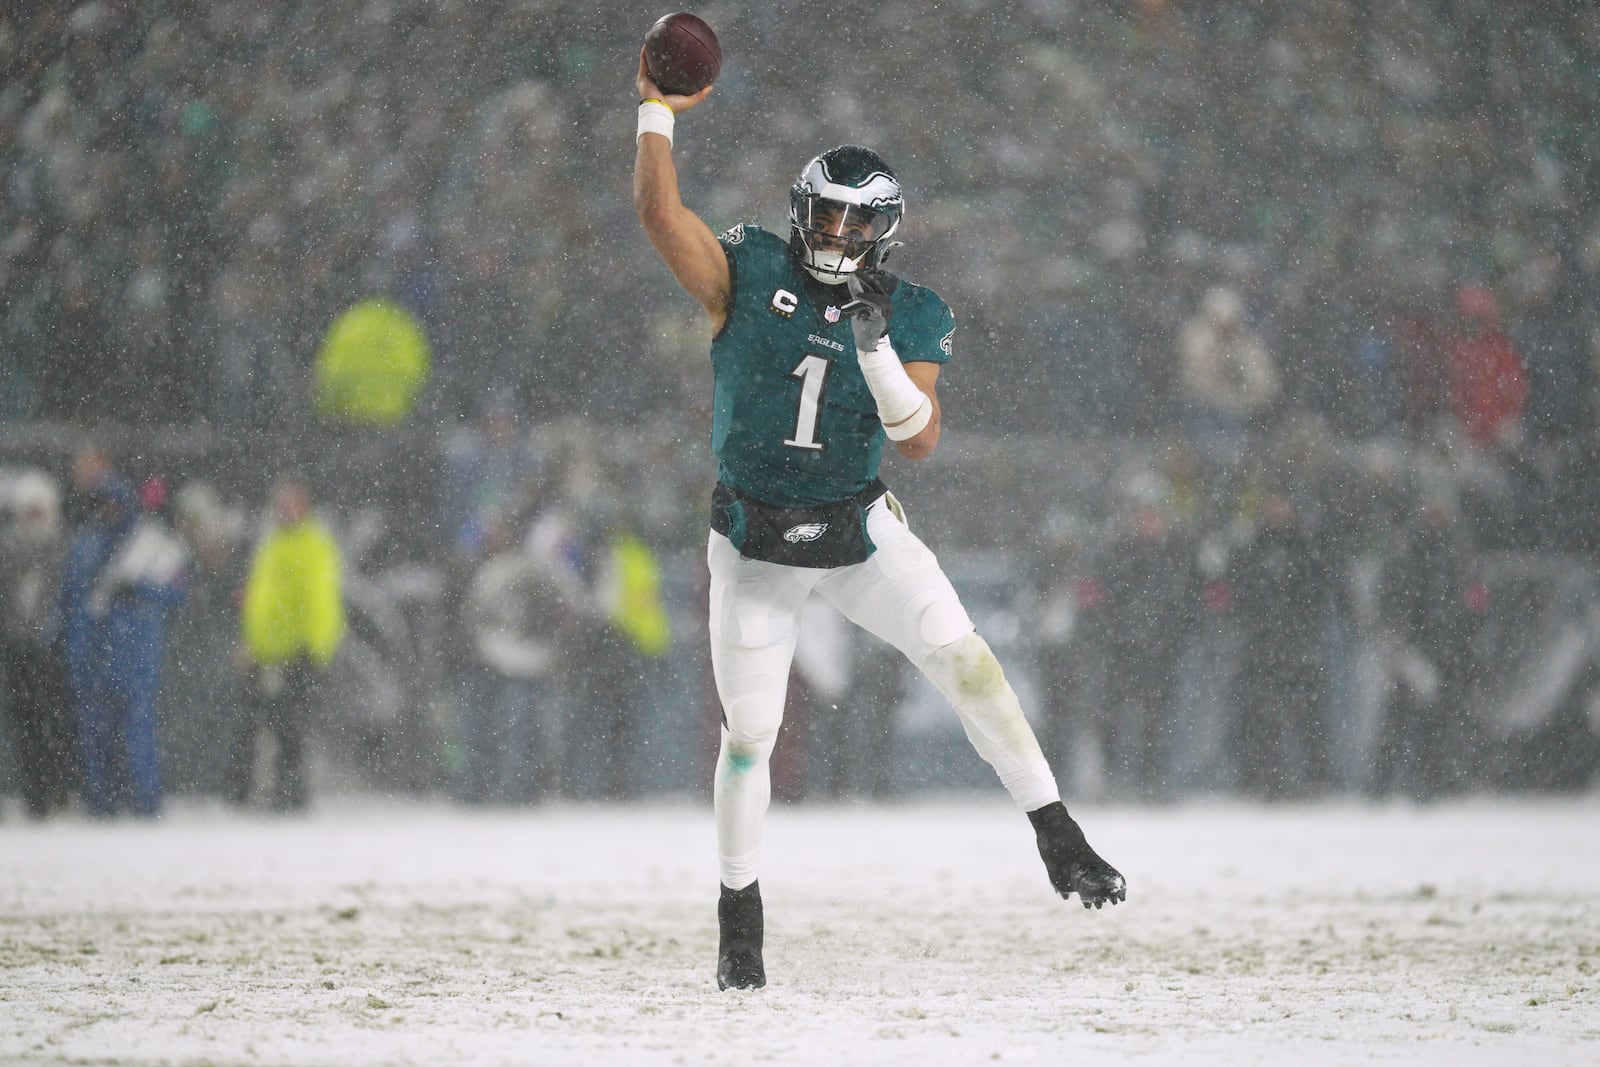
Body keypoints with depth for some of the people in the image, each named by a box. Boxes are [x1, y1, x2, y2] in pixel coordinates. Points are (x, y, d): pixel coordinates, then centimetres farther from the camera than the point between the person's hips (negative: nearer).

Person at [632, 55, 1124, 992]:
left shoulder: (909, 318, -4)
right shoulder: (748, 273, -6)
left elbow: (919, 440, -14)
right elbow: (659, 211, -18)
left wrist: (878, 351, -27)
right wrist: (658, 112, -18)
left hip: (859, 530, 1)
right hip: (754, 542, -1)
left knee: (966, 661, -14)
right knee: (749, 735, 0)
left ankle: (1059, 841, -9)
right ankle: (739, 918, 16)